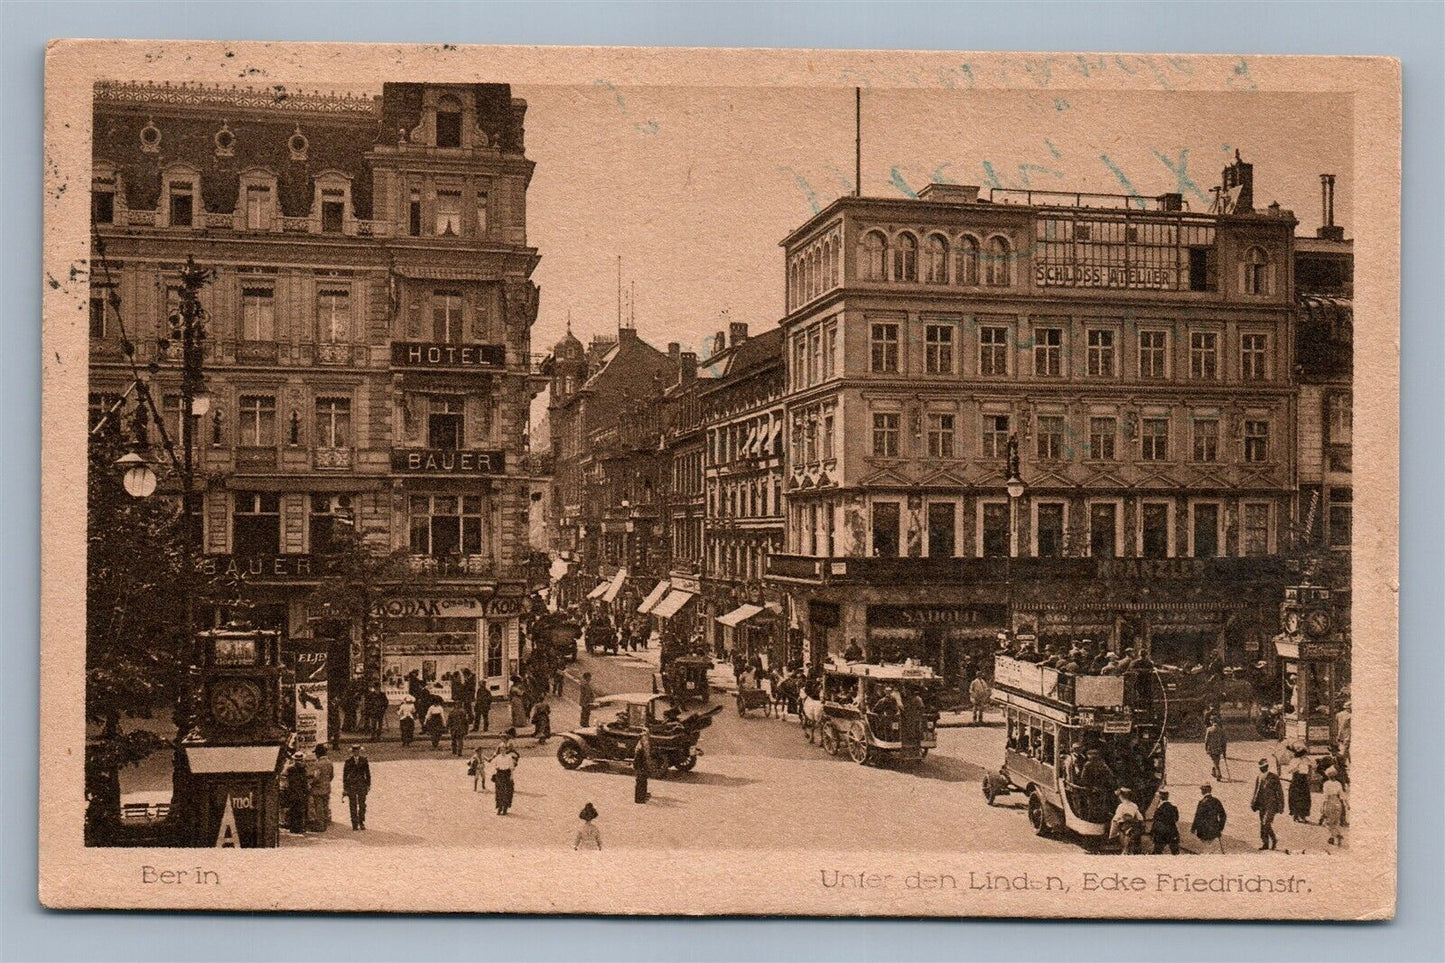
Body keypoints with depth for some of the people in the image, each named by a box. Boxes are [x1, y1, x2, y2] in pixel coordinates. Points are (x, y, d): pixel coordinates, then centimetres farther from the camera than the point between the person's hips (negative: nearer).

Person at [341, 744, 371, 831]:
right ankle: (355, 825, 6)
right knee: (353, 806, 1)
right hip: (351, 786, -1)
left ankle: (361, 822, 14)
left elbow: (367, 773, 7)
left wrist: (368, 785, 2)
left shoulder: (364, 760, 3)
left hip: (362, 785, 1)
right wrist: (345, 788, 1)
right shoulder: (348, 762, 1)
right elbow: (345, 775, 3)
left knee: (362, 805, 2)